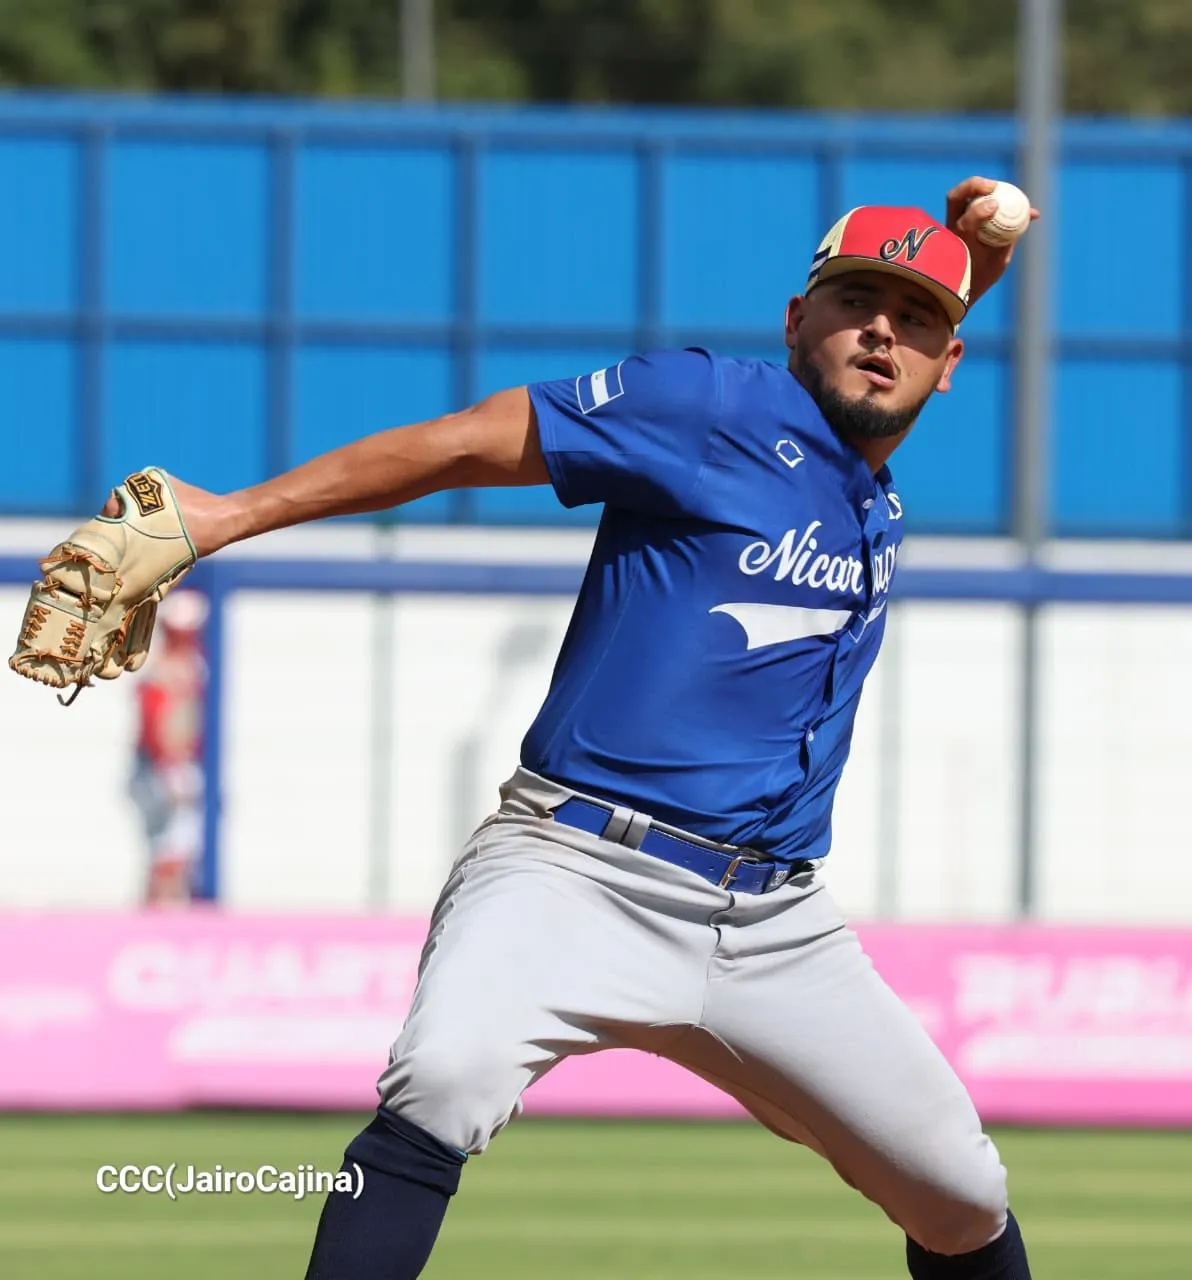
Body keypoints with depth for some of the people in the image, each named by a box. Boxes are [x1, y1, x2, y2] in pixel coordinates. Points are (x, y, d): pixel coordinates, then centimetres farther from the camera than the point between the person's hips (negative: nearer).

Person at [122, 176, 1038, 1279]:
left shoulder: (880, 515, 16)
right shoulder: (717, 407, -2)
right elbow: (459, 444, -3)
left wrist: (955, 291, 21)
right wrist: (229, 518, -8)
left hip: (777, 932, 6)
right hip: (577, 876, -6)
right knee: (445, 1084, -34)